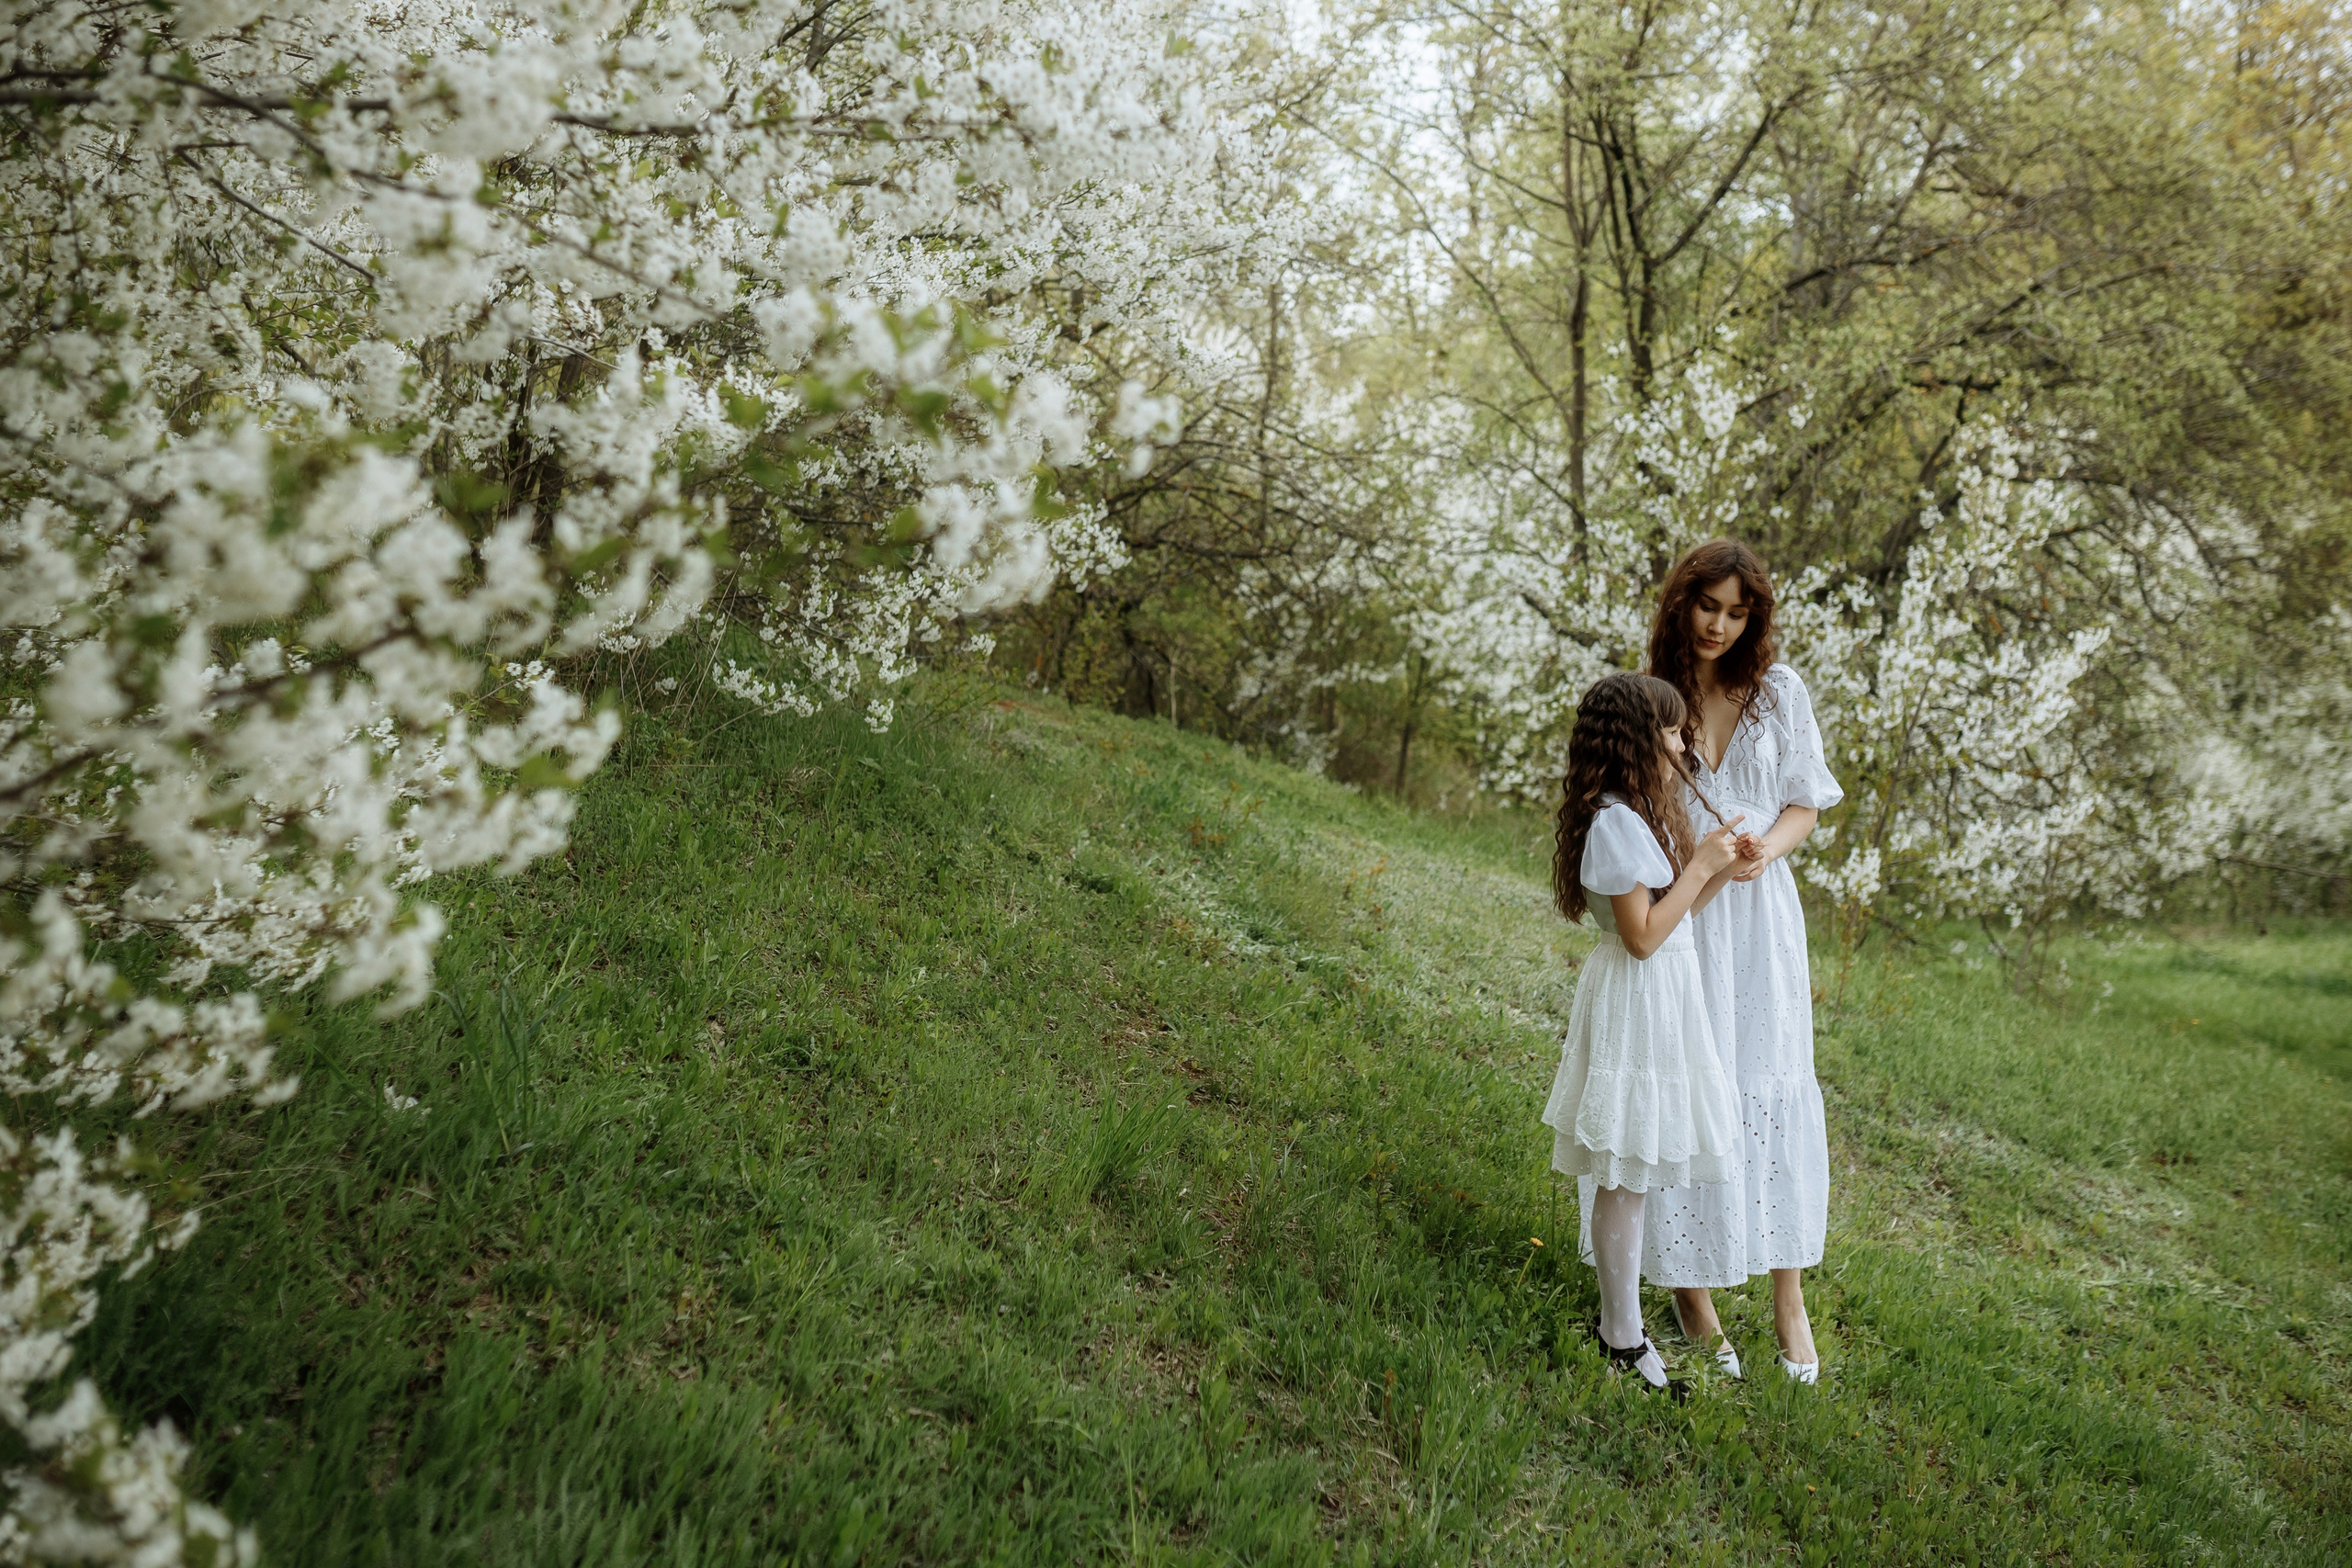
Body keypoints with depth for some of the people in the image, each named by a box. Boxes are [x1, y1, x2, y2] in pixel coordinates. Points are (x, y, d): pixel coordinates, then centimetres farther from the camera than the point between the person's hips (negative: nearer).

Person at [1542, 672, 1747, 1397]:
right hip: (1636, 1005, -10)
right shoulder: (1615, 824, -20)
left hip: (1662, 997, 10)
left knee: (1629, 1175, 17)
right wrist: (1700, 865, -15)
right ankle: (1624, 1339, 10)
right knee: (1625, 1177, -1)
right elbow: (1643, 936, -21)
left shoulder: (1641, 814, 12)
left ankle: (1618, 1312, 28)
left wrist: (1718, 870, 2)